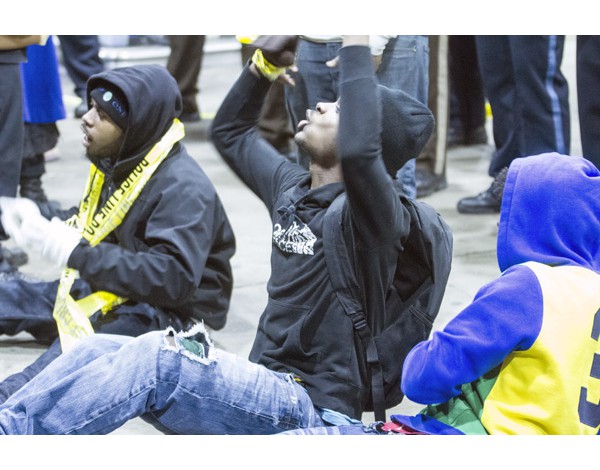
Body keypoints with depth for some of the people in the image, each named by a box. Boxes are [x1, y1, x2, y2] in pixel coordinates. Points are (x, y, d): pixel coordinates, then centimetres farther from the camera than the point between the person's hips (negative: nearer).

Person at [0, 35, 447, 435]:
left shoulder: (369, 212, -13)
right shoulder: (292, 186, 11)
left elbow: (359, 150, -37)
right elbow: (231, 131, 28)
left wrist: (356, 46, -29)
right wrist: (264, 65, 13)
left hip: (312, 410, -8)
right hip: (266, 385, 8)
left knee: (158, 357, -28)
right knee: (100, 350, -9)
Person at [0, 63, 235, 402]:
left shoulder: (183, 189, -23)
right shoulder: (117, 162, 3)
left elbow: (175, 279, -32)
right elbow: (95, 224, 20)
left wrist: (77, 254, -33)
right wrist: (37, 216, 0)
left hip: (169, 314, -10)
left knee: (75, 352, -38)